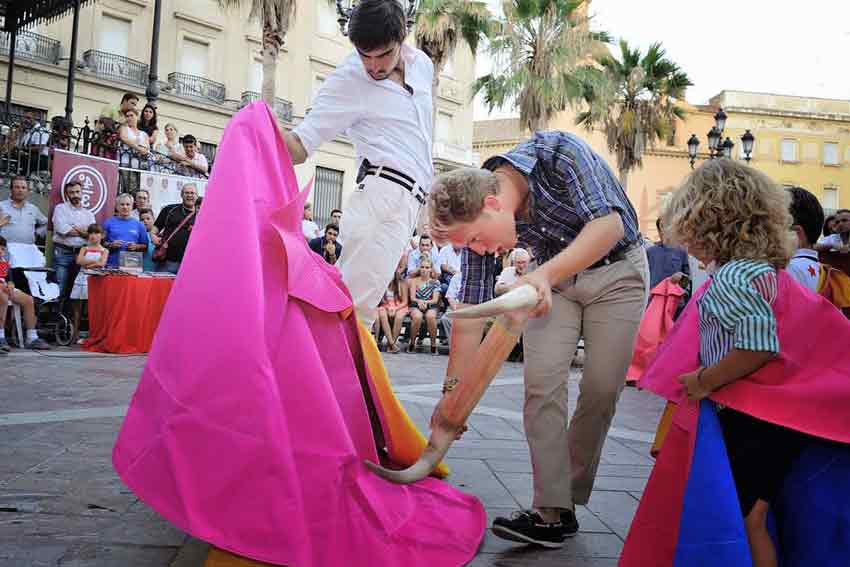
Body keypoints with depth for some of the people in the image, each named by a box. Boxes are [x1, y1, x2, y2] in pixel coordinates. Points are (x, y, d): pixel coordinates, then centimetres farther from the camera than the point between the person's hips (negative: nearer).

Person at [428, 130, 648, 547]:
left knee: (601, 389, -5)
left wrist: (546, 274, -49)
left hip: (617, 269, -3)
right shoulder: (475, 212, -17)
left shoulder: (559, 153, -31)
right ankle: (553, 511, -7)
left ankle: (571, 498, 11)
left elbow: (609, 224, -37)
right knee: (541, 382, -12)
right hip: (554, 276, 3)